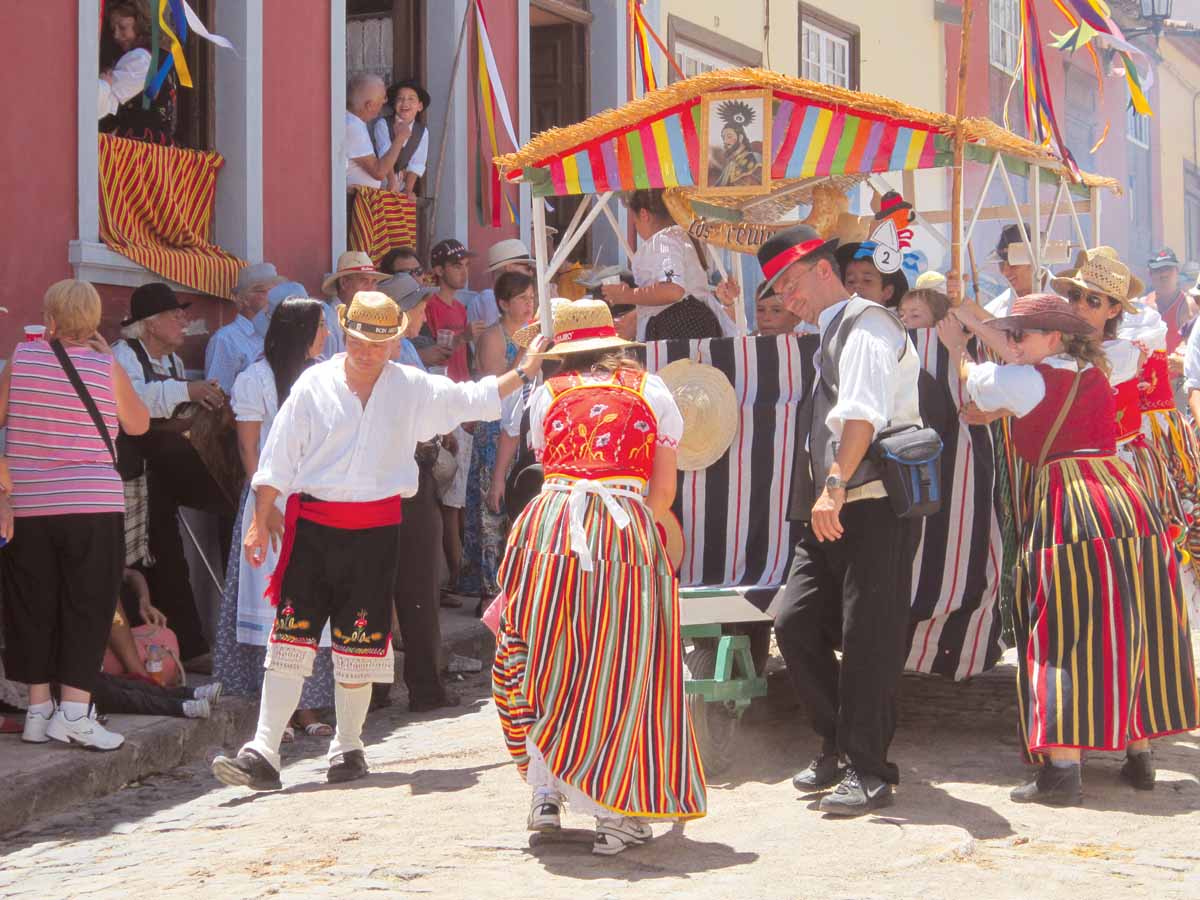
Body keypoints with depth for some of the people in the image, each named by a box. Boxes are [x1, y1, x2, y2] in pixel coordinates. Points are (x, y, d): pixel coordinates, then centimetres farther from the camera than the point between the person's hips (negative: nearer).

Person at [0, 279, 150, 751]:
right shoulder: (107, 368, -4)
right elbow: (138, 424, 10)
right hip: (94, 505, -2)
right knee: (87, 608, 3)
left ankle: (38, 711, 13)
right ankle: (74, 711, -3)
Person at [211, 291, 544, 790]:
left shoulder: (413, 389, 7)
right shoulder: (314, 384, 1)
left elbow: (473, 399, 19)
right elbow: (279, 456, 3)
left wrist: (524, 372, 15)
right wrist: (261, 520, 0)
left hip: (375, 529, 1)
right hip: (312, 523, -1)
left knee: (359, 641, 6)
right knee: (291, 637, -6)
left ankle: (347, 747, 22)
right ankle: (263, 753, -7)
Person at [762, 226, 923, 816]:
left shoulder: (866, 324, -7)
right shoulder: (832, 336, 23)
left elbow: (862, 415, -22)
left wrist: (835, 489, -29)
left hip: (875, 506, -9)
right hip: (833, 509, 9)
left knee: (867, 639, -7)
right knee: (794, 620, 3)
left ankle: (867, 771, 0)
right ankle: (837, 745, 16)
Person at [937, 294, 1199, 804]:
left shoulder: (1028, 381, -2)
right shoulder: (1094, 374, 16)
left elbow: (975, 380, 17)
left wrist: (956, 345, 37)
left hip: (1068, 509, -7)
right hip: (1131, 508, 7)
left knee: (1066, 637, -5)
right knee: (1132, 630, 13)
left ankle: (1063, 771, -9)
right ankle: (1139, 756, 20)